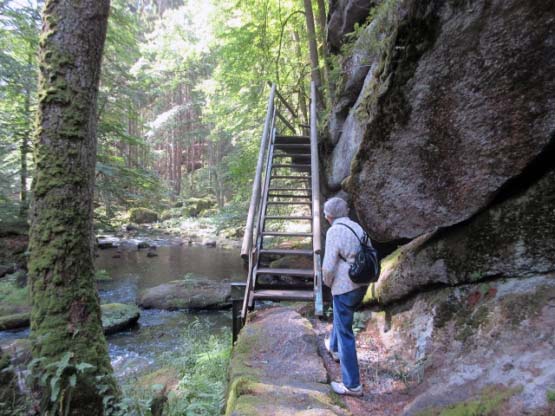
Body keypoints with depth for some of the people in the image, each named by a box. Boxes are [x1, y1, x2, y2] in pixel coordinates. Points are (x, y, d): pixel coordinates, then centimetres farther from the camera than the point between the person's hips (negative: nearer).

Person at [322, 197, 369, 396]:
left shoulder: (334, 231, -18)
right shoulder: (357, 227, 4)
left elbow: (328, 266, -20)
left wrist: (328, 282, -1)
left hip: (344, 288, -8)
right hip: (361, 284, 8)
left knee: (345, 333, 3)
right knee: (341, 317, 31)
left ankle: (352, 384, 13)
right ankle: (334, 347, 55)